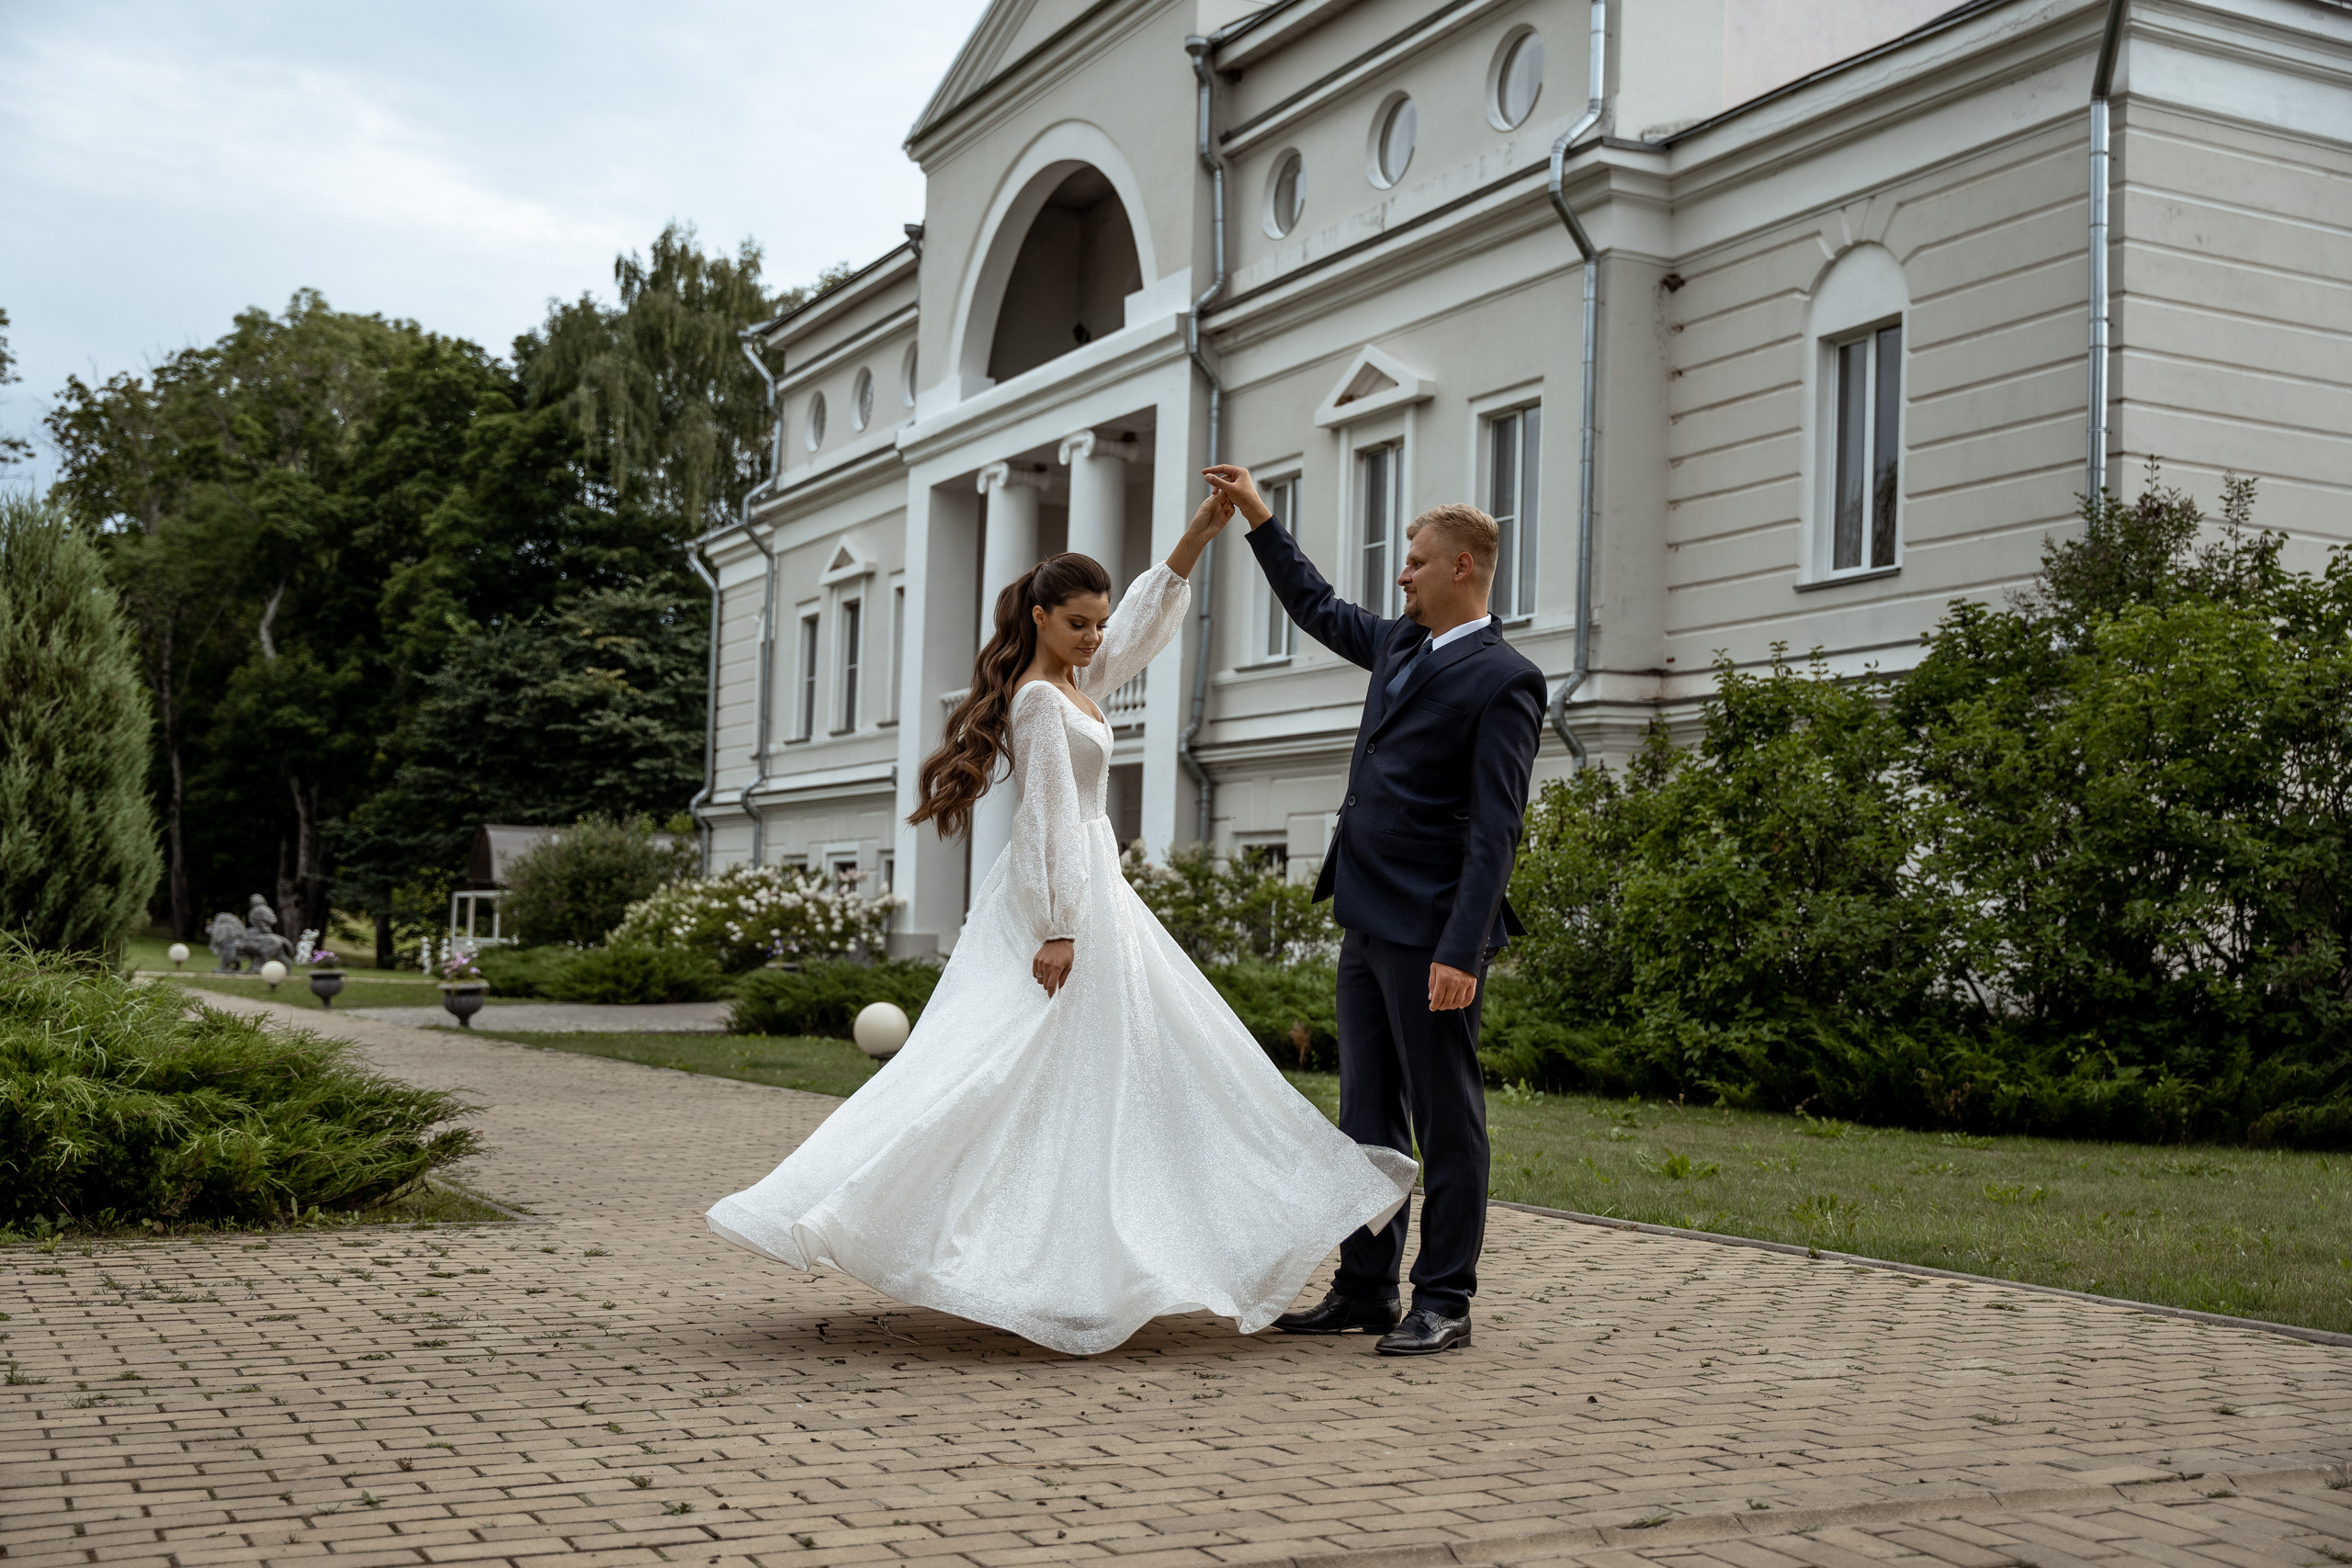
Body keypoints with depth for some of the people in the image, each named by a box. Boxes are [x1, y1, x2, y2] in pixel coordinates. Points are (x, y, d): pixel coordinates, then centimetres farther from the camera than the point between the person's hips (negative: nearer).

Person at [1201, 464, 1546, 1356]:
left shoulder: (1503, 682, -11)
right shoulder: (1400, 647, 14)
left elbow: (1494, 830, -17)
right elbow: (1318, 610, 32)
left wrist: (1461, 950, -23)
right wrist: (1258, 520, 29)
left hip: (1430, 935, -9)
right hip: (1369, 924, 9)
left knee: (1445, 1121, 0)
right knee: (1368, 1115, 12)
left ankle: (1444, 1302, 8)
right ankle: (1364, 1289, 21)